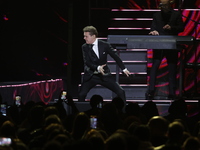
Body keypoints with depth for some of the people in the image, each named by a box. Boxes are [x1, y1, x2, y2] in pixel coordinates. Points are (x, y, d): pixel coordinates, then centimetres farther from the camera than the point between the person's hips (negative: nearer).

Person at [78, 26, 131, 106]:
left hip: (104, 75, 0)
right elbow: (87, 62, -15)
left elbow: (115, 56, 2)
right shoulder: (85, 47, -6)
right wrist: (97, 68, -31)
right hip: (91, 75, 0)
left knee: (121, 92, -8)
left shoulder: (104, 45, -7)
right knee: (81, 95, -14)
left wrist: (124, 69, 3)